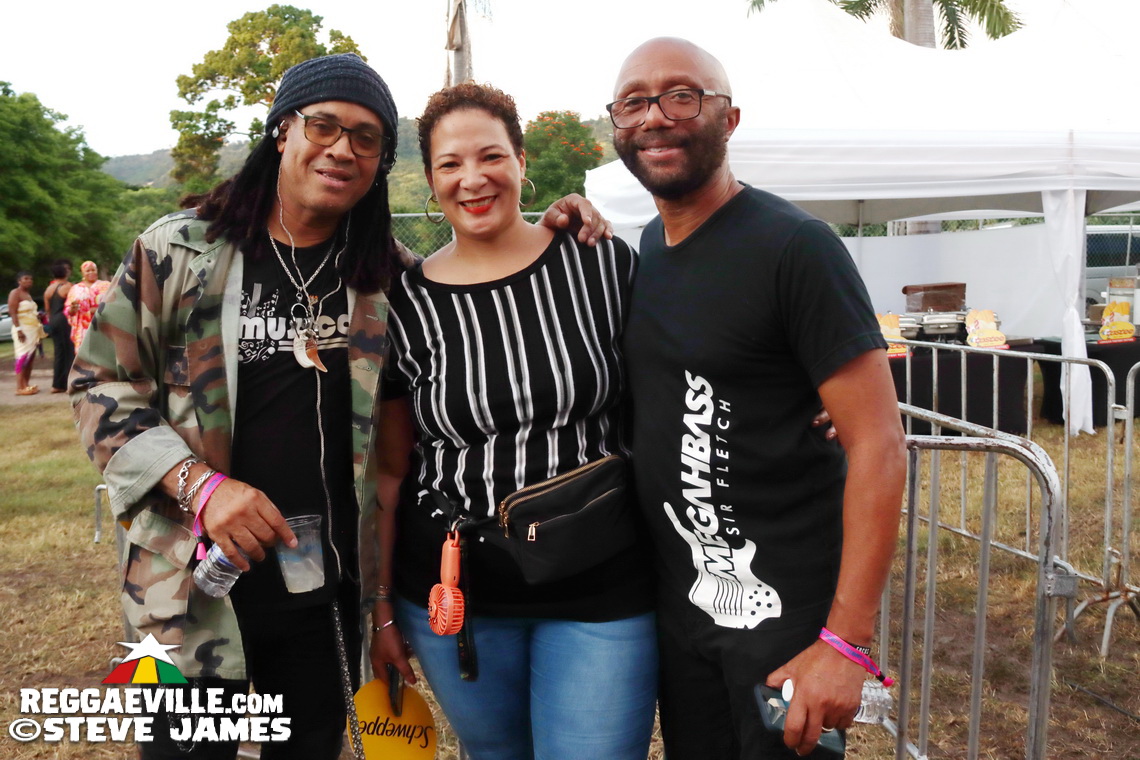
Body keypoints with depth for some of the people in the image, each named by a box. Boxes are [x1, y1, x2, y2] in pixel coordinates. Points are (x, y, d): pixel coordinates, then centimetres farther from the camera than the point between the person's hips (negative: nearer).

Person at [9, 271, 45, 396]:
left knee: (31, 357, 6)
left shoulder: (28, 294, 20)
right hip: (23, 330, -9)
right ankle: (20, 387, -16)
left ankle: (26, 384, 10)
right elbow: (12, 312, -16)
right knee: (23, 356, -14)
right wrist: (19, 329, -23)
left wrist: (37, 315, 12)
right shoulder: (15, 293, -7)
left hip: (33, 330, 9)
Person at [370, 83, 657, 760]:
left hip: (604, 592, -1)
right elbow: (390, 468, 4)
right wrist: (380, 606, 6)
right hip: (453, 593, 2)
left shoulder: (604, 264, -4)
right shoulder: (407, 303, -1)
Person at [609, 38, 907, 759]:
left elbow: (879, 445, -18)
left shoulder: (793, 246, -16)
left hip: (784, 610, -7)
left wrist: (845, 643, -22)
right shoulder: (645, 247, 6)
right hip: (679, 598, 7)